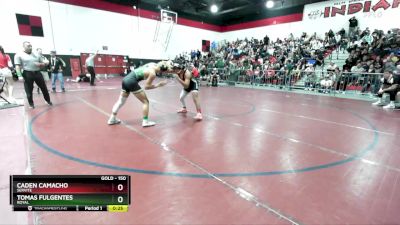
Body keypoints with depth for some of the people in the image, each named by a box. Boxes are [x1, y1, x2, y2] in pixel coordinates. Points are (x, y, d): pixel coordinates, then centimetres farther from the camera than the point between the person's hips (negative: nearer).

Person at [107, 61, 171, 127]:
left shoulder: (153, 64, 7)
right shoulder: (153, 74, -12)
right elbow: (146, 87, -9)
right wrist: (158, 85, -4)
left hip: (126, 79, 9)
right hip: (131, 82, -9)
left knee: (121, 101, 19)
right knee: (145, 101, 3)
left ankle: (112, 119, 29)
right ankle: (145, 121, 5)